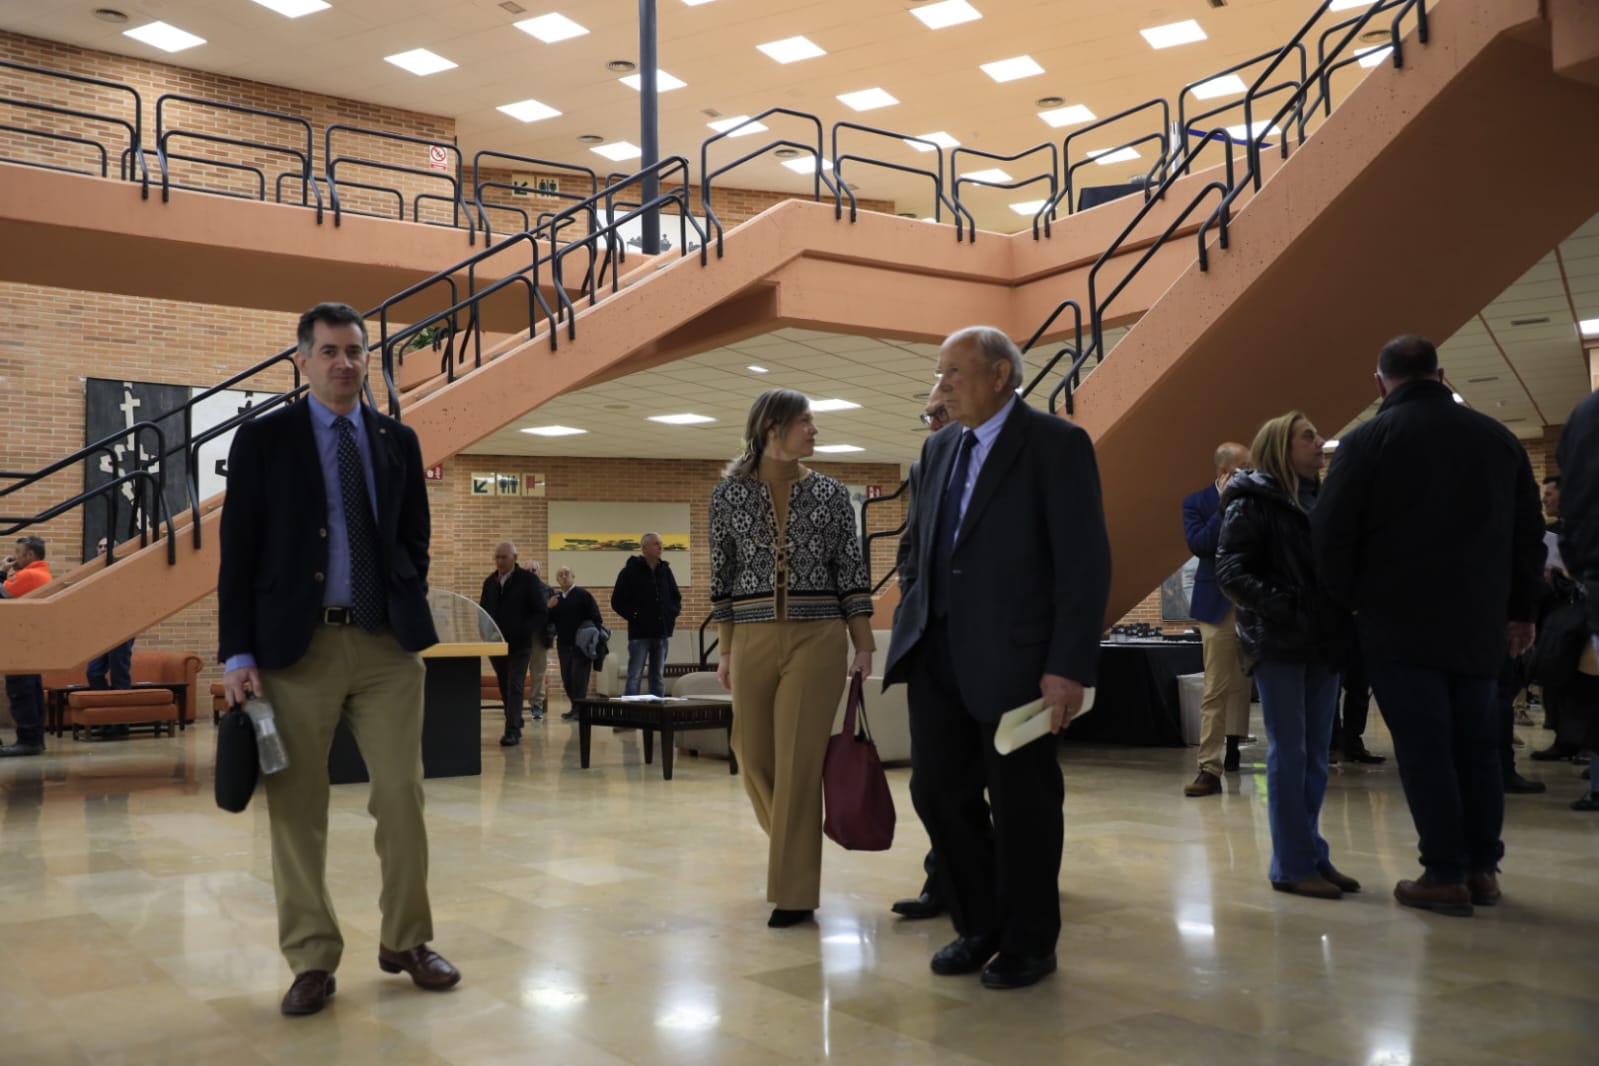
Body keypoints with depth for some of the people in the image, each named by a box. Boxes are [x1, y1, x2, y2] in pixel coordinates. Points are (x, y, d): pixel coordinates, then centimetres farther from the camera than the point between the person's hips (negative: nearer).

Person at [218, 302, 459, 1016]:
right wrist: (238, 653, -6)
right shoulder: (262, 439, 2)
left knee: (402, 796, 3)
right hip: (297, 644, -2)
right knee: (296, 808, 3)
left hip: (388, 644, 2)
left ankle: (406, 943, 19)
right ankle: (311, 960, 16)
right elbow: (238, 553, -1)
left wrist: (410, 609, 5)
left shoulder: (398, 441, 11)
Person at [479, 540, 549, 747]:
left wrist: (525, 631, -19)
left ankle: (512, 732, -12)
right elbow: (483, 611, 17)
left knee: (514, 688, -11)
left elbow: (542, 613, -7)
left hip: (519, 644, -5)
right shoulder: (489, 582, 9)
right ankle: (515, 725, 27)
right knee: (505, 688, 13)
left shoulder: (528, 581, -5)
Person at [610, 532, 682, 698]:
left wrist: (672, 613, 6)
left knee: (658, 677, 9)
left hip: (662, 631, 5)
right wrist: (633, 616, -11)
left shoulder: (665, 570, 11)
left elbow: (676, 597, 22)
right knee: (634, 677, -5)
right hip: (639, 632, -5)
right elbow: (617, 601, -4)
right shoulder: (631, 570, -4)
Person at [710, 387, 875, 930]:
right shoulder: (729, 493, 3)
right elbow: (723, 576, 6)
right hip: (753, 640, 2)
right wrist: (724, 650, 4)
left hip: (816, 639, -1)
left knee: (799, 762, -3)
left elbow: (852, 573, 3)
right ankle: (793, 850, 37)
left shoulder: (831, 494, 3)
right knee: (754, 758, 9)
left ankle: (795, 891, 8)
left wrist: (864, 645, -2)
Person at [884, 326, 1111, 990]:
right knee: (938, 790, 9)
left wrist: (1069, 667, -17)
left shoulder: (1056, 444, -7)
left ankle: (1028, 944, 24)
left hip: (1014, 657, -6)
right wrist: (910, 631, 10)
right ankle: (979, 925, 29)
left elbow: (1085, 563, -12)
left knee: (1022, 802, 5)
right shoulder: (939, 449, 14)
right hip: (938, 655, 6)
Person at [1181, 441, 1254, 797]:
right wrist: (1225, 504, -15)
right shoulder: (1197, 502, -1)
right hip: (1219, 604, -3)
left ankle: (1233, 747, 26)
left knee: (1242, 682, 12)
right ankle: (1210, 768, -6)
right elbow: (1199, 545, -15)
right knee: (1216, 687, -6)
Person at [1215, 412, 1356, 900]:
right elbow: (1229, 572, -13)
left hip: (1322, 641, 6)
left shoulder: (1320, 500, 14)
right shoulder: (1252, 501, -5)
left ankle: (1312, 855, 20)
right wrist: (1286, 607, -23)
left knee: (1316, 755, 10)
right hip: (1277, 643, -6)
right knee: (1288, 754, -2)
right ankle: (1293, 865, 5)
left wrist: (1343, 611, -2)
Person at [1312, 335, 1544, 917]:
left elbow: (1332, 534, -10)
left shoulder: (1367, 440, -7)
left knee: (1423, 746, -1)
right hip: (1479, 623, 5)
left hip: (1401, 622, -5)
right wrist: (1520, 608, 19)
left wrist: (1348, 601, 4)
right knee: (1476, 743, 13)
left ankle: (1445, 875, 1)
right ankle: (1482, 869, 17)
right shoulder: (1497, 436, 9)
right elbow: (1529, 532, 13)